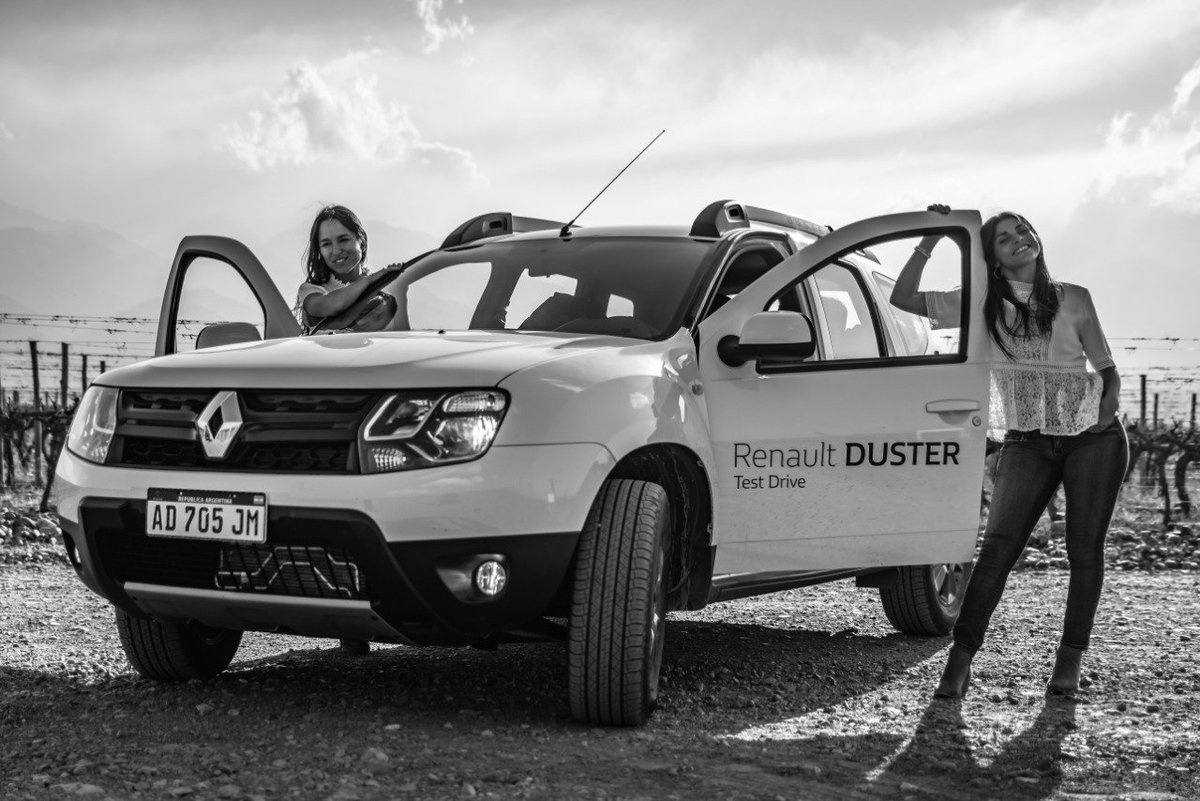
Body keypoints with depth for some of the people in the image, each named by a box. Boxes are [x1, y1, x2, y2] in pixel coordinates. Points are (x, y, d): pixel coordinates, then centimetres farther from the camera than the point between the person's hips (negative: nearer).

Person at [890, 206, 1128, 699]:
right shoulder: (983, 305, 4)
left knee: (1085, 552, 1)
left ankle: (1069, 663, 11)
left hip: (1093, 437, 0)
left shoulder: (1072, 300, 4)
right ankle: (960, 661, -11)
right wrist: (930, 240, -8)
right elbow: (902, 298, -1)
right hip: (1027, 444, 0)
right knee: (997, 548, -11)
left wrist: (1108, 406, -9)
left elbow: (1106, 368, 10)